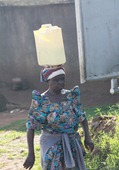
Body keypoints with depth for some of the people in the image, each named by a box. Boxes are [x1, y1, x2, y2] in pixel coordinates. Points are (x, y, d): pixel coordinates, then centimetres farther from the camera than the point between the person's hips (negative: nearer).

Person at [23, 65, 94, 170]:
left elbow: (82, 117, 9)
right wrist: (31, 154, -15)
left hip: (72, 144, 4)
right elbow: (31, 127, -11)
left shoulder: (71, 96, 0)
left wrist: (87, 137, -2)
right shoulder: (41, 101, -11)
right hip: (52, 145, -4)